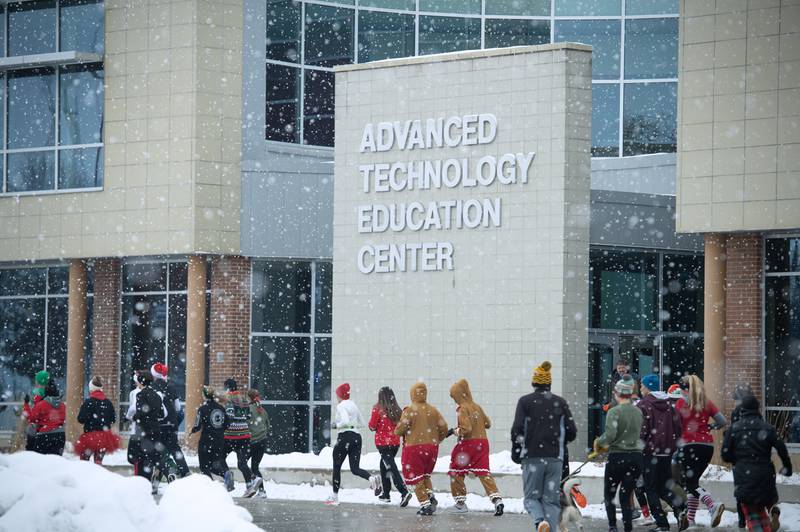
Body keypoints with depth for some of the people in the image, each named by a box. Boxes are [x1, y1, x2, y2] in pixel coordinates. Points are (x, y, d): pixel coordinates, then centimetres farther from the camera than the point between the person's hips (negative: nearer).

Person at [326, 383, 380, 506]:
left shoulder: (341, 406, -8)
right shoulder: (353, 405, 16)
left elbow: (345, 421, -22)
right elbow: (362, 423, 21)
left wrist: (337, 425, -5)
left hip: (345, 437, -7)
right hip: (357, 437, 7)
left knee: (336, 467, 8)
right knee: (355, 468, 4)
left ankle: (334, 496, 13)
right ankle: (372, 478, -26)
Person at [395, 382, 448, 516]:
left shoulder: (410, 410, -9)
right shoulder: (433, 411, 6)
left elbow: (401, 429, -15)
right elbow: (443, 428, 5)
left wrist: (397, 431, 8)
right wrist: (436, 440, 21)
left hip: (414, 447, -5)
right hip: (432, 448, 5)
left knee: (416, 479, 3)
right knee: (425, 475, 22)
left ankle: (425, 504, -4)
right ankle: (430, 496, 1)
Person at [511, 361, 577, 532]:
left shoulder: (525, 401, -2)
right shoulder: (560, 402, 5)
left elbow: (517, 429, -8)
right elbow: (572, 431, 5)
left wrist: (516, 453, 6)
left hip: (532, 458, -2)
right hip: (555, 458, 2)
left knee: (532, 497, 7)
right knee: (552, 500, 7)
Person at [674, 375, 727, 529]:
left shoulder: (681, 402, -3)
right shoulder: (707, 403, 8)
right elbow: (723, 422, 5)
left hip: (689, 445, -5)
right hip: (708, 446, 5)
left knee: (690, 483, -5)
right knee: (693, 480, 17)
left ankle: (713, 506, -29)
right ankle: (690, 518, 15)